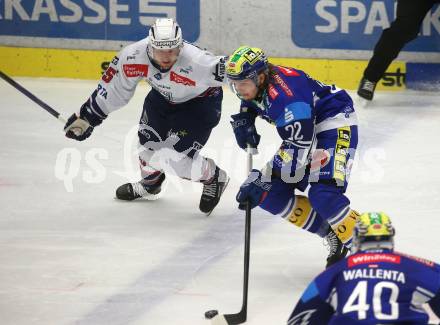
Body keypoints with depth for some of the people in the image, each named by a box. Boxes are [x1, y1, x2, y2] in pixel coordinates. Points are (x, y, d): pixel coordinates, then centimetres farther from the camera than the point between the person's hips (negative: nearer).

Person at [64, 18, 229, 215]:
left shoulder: (195, 62, -41)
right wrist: (87, 116, -6)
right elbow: (113, 88, -12)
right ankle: (150, 183, 44)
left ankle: (213, 178, 14)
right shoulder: (134, 56, -27)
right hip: (163, 96, 5)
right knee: (148, 143, 12)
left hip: (201, 101, -5)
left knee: (176, 157, -15)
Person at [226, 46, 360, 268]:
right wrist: (242, 121, -2)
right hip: (304, 129, 10)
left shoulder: (285, 97, -34)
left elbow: (296, 151, -32)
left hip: (335, 123, -10)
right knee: (271, 195, -1)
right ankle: (332, 234, 5)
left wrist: (261, 181, -33)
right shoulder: (255, 83, -8)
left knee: (323, 194, -29)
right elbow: (250, 104, 20)